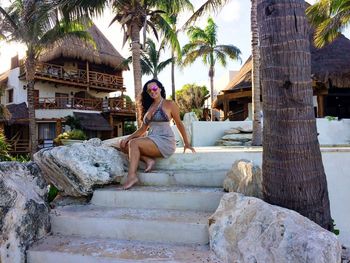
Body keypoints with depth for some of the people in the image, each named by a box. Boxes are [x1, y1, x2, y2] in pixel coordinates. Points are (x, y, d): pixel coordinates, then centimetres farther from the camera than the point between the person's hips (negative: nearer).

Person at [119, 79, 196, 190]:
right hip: (151, 140, 7)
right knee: (124, 144, -9)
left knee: (134, 143, -27)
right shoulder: (148, 106, 19)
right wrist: (128, 137, 2)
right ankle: (148, 160, -14)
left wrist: (186, 143, 7)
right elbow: (143, 129, 17)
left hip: (165, 142, -7)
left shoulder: (169, 104, 1)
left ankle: (132, 176, -28)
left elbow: (179, 124, 5)